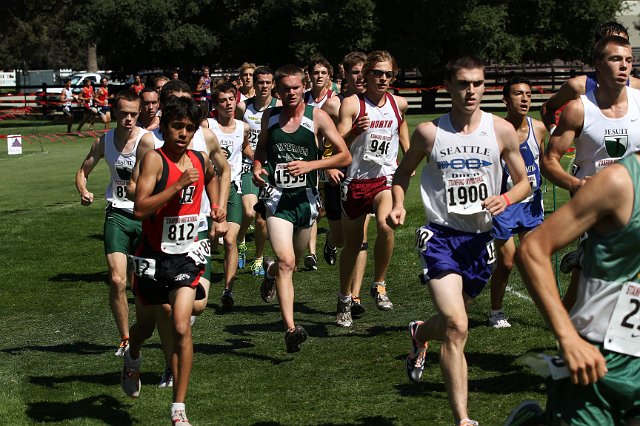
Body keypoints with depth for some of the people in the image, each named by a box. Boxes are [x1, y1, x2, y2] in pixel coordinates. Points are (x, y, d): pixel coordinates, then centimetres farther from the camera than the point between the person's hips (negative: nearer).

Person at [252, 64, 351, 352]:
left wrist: (310, 165, -17)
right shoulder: (269, 117, 4)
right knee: (286, 262, -17)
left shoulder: (317, 117, -4)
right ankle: (290, 328, -19)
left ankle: (270, 271, 55)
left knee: (292, 261, 18)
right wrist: (257, 166, -1)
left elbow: (345, 156, -5)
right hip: (277, 197, -1)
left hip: (306, 198, 1)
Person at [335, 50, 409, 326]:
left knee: (385, 226, -28)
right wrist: (355, 131, -31)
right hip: (356, 179, -1)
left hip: (386, 177, 1)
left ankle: (379, 285, -9)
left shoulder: (399, 104, 4)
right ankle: (345, 301, 28)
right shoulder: (352, 104, -7)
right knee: (353, 243, 9)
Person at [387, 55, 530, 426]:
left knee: (454, 321, 21)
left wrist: (504, 199, -14)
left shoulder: (502, 130, -1)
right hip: (441, 236, -3)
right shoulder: (429, 132, -3)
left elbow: (524, 182, 7)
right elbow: (404, 171, 14)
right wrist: (398, 205, -5)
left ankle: (420, 334, 58)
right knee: (457, 327, -17)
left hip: (480, 238, 3)